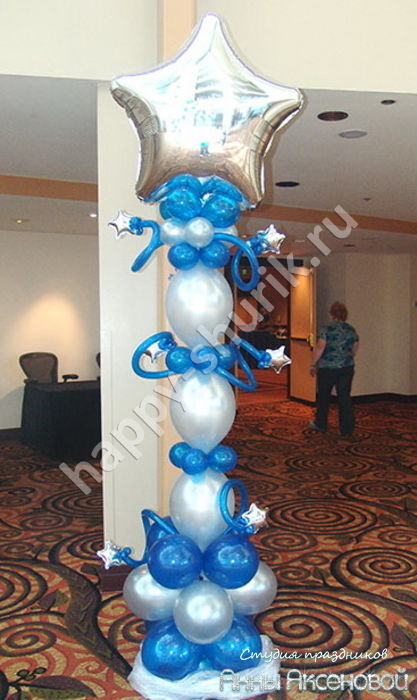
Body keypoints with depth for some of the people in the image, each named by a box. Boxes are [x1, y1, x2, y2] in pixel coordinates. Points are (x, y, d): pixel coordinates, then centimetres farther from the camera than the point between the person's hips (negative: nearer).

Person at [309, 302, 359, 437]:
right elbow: (354, 350, 12)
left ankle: (320, 423, 27)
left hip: (327, 367, -4)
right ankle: (347, 429, 5)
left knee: (323, 396, 13)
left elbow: (320, 348, -13)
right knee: (345, 397, 5)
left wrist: (313, 365, -5)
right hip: (347, 368, 4)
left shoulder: (327, 328, -9)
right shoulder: (351, 330, 6)